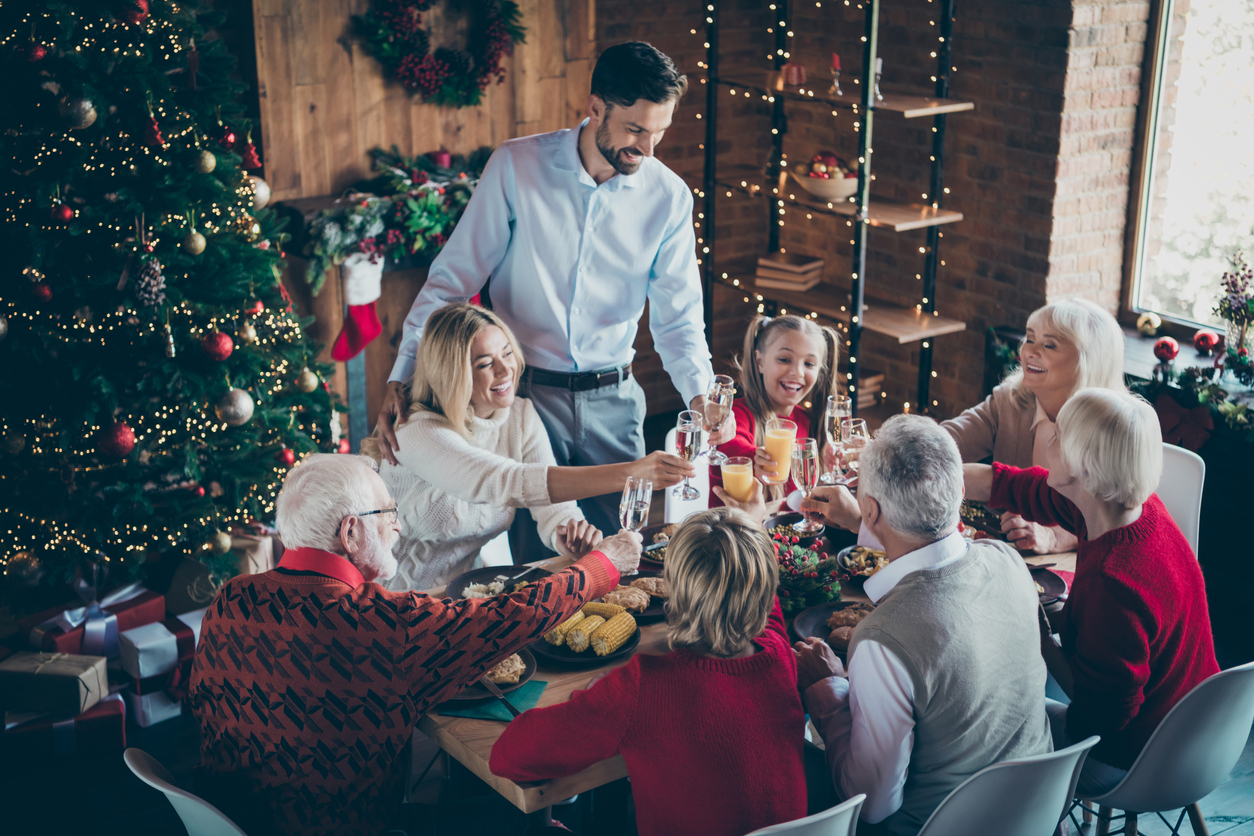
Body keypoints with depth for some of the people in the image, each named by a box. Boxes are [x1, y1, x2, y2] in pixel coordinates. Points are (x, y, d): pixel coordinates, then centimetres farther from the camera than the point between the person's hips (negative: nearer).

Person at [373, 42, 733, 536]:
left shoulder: (670, 196, -2)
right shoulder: (516, 166, -9)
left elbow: (677, 315, 3)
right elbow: (452, 278, -6)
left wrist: (700, 394, -16)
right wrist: (401, 380, -14)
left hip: (612, 401, 3)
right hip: (522, 391, -2)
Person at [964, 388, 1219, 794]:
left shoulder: (1111, 582, -39)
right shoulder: (1140, 507, -12)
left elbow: (1100, 714, -28)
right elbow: (1004, 484, 1)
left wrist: (1039, 638, -16)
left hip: (1132, 758, -8)